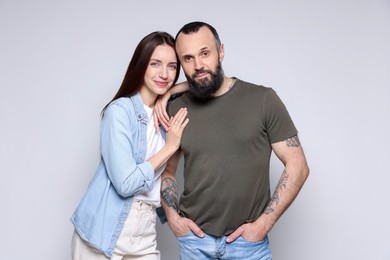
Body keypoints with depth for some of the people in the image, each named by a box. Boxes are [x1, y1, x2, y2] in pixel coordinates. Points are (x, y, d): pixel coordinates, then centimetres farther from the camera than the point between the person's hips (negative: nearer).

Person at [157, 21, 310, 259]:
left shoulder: (263, 100, -8)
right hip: (194, 239, 3)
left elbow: (297, 167, -6)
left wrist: (263, 224, -10)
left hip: (249, 240, -2)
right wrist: (172, 216, -1)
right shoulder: (175, 110, 0)